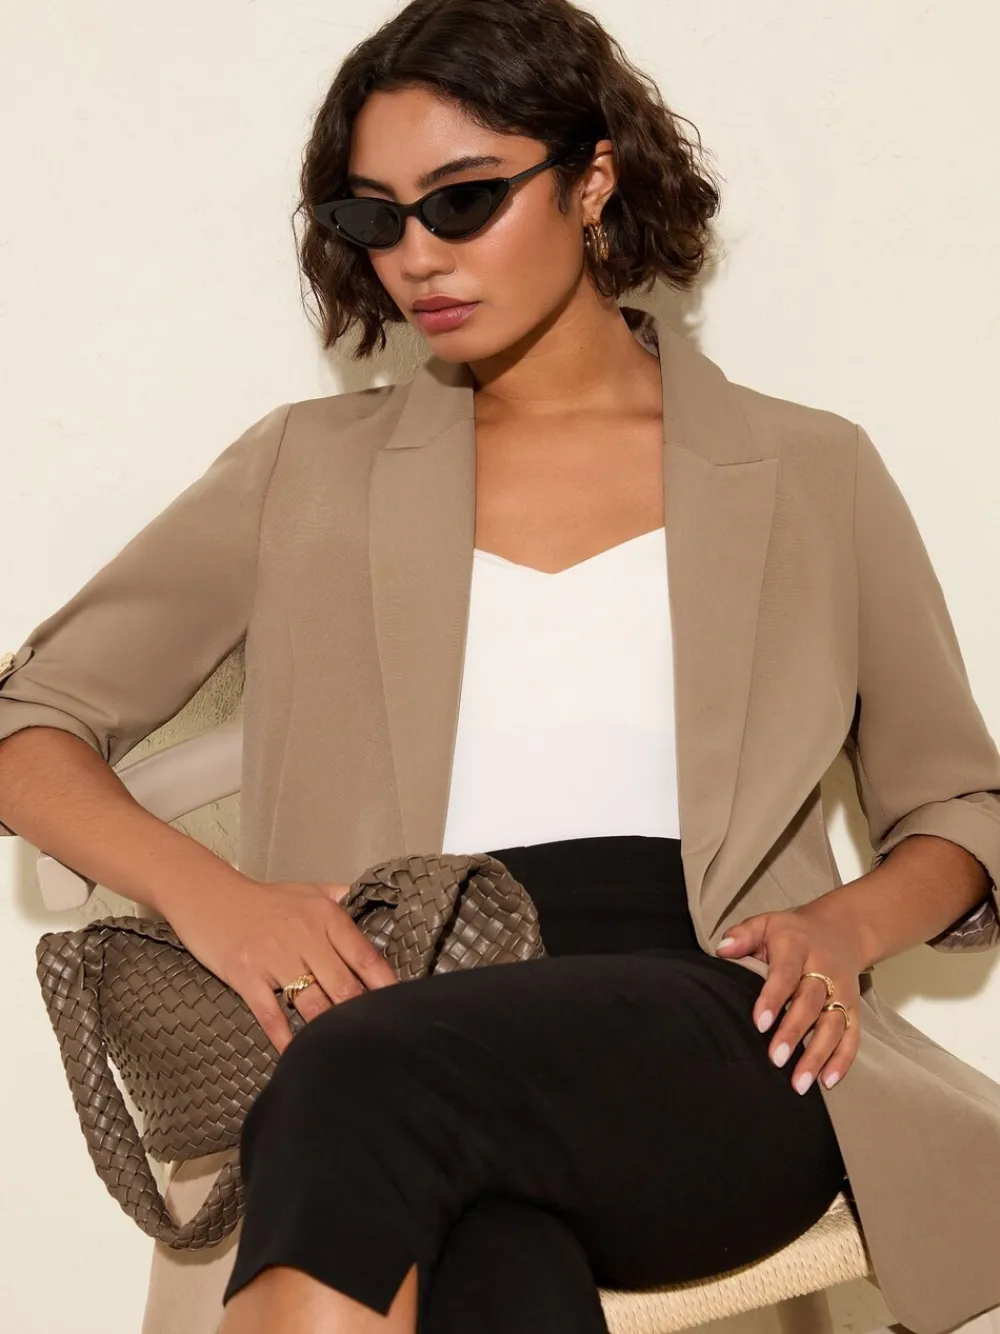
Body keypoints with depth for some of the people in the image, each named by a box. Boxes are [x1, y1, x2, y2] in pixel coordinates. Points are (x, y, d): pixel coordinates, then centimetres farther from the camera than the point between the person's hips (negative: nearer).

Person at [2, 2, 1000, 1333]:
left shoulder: (809, 475, 16)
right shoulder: (309, 472, 17)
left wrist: (847, 924, -1)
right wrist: (206, 892, -6)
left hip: (723, 1049, 0)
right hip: (414, 1036, 1)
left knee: (367, 1078, -36)